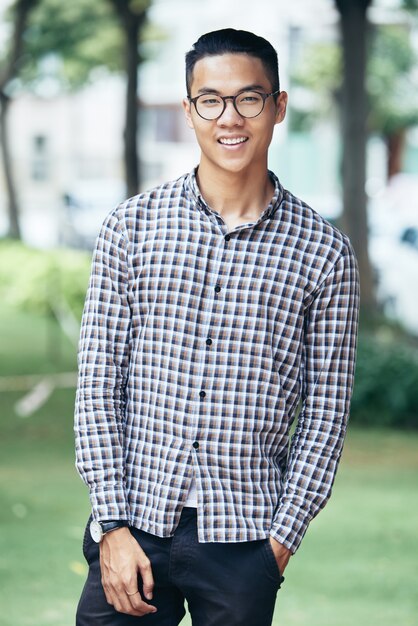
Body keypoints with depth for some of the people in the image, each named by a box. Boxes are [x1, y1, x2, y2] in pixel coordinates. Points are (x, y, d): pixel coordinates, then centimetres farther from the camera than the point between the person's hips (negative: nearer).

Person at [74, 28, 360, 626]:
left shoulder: (322, 251, 1)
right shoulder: (131, 227, 2)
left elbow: (325, 411, 3)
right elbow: (98, 384, 1)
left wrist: (282, 538, -3)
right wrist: (114, 524, -6)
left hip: (244, 547, 0)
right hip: (131, 532, 0)